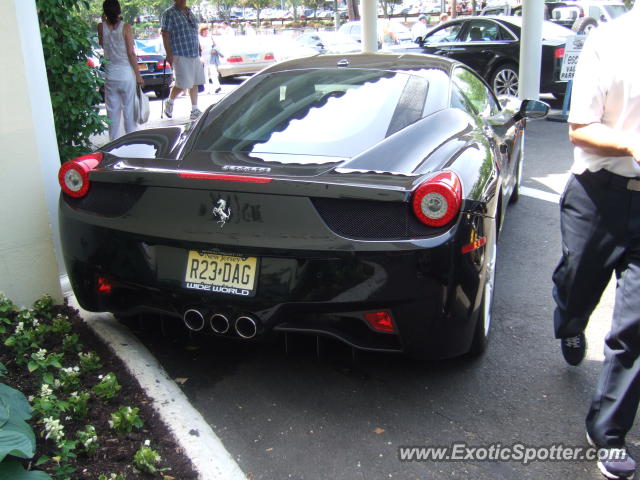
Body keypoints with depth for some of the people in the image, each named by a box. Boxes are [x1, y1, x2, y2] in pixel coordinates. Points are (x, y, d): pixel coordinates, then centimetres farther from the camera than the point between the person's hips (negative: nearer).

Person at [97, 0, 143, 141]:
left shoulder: (102, 27, -2)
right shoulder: (125, 27, -10)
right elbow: (131, 53, -10)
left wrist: (103, 22, 12)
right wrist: (138, 75, -5)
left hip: (110, 76, 3)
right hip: (126, 75, -3)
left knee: (113, 111, 10)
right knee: (129, 109, 6)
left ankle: (114, 141, 14)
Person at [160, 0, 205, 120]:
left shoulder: (190, 12, 16)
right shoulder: (169, 14, -6)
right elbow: (165, 34, -11)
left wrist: (199, 48, 22)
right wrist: (169, 54, -17)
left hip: (195, 54, 7)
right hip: (180, 55, -7)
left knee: (194, 83, 8)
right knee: (183, 84, -9)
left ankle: (195, 110, 15)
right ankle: (170, 103, 16)